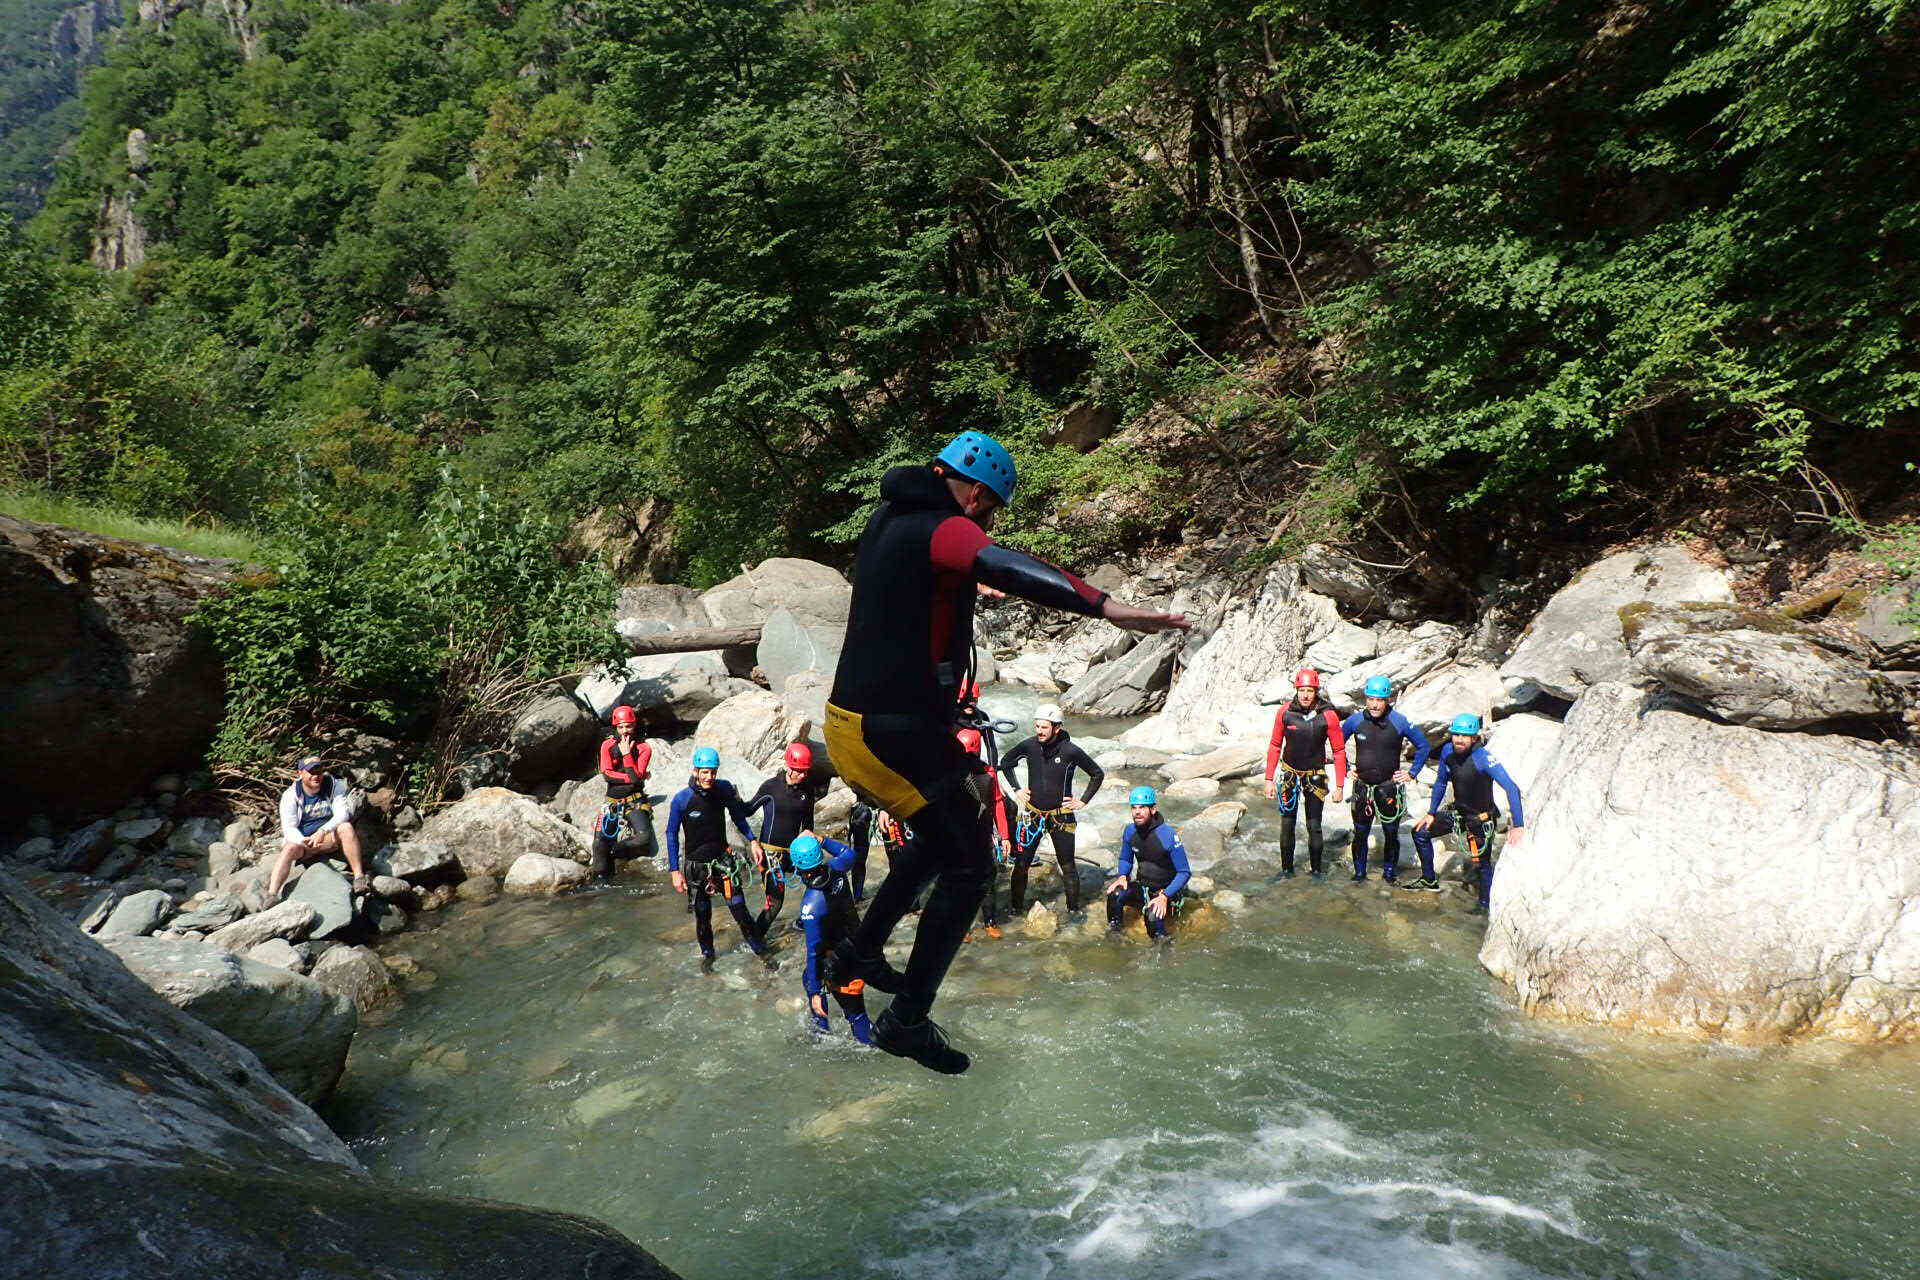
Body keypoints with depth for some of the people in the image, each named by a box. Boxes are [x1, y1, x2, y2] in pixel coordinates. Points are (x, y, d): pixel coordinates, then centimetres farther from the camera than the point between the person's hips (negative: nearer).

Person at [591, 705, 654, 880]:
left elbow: (637, 777, -13)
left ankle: (616, 852, 0)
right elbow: (606, 774, -8)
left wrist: (627, 754, -16)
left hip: (635, 801, -1)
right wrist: (631, 778, -15)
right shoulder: (608, 745, 3)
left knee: (644, 837, -25)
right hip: (612, 800, 1)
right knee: (600, 841, -15)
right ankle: (600, 876, 3)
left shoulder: (643, 748, -2)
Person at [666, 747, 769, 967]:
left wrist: (752, 840, 0)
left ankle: (759, 948, 16)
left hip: (722, 858, 1)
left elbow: (738, 815, 8)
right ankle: (707, 953, 35)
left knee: (739, 908, -2)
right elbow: (672, 834, -7)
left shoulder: (724, 789, -11)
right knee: (702, 914, 11)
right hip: (696, 864, -1)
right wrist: (675, 871, -8)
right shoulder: (682, 799, -17)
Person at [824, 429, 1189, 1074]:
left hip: (851, 723, 10)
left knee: (940, 837, 27)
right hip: (900, 735, -10)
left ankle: (862, 949, 37)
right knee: (968, 866, 2)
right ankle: (907, 1019, 7)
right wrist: (1107, 606, -47)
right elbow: (1006, 567, -37)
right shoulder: (944, 530, -15)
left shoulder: (888, 518, 14)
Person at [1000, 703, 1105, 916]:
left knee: (1067, 865, 6)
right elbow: (1005, 763, 13)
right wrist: (1017, 789, 8)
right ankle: (1017, 906, 20)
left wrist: (1083, 800, -1)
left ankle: (1073, 907, 21)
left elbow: (1098, 774, 0)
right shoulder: (1028, 745, -7)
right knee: (1021, 863, 4)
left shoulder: (1070, 751, -14)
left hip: (1060, 816, -2)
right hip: (1032, 814, 2)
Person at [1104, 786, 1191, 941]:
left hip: (1165, 890, -5)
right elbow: (1125, 860, 13)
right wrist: (1122, 876, -9)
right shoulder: (1130, 831, -5)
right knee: (1114, 894, -25)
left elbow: (1184, 873, -16)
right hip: (1142, 887, 5)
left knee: (1153, 916, -33)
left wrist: (1164, 896, -27)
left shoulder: (1168, 835, -21)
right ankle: (1113, 932, -6)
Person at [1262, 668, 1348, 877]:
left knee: (1314, 826, 2)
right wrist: (1269, 779, -2)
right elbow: (1275, 746, 0)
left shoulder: (1328, 715, -14)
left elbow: (1339, 751, -5)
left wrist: (1339, 786, -6)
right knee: (1287, 825, 5)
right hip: (1290, 775, 1)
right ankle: (1286, 868, 20)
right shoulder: (1285, 712, -10)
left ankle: (1316, 868, 20)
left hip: (1315, 777, -1)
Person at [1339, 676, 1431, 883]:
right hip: (1362, 786, 1)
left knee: (1391, 832, 8)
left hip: (1389, 787, -1)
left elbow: (1424, 746, 4)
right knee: (1360, 832, 7)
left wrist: (1412, 773, 1)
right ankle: (1359, 872, 22)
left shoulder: (1400, 722, -9)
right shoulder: (1355, 720, -4)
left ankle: (1389, 871, 24)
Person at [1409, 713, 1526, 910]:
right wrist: (1431, 813, 8)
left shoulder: (1483, 758, -29)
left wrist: (1518, 826, -39)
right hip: (1459, 813, 6)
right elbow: (1440, 782, 8)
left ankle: (1485, 902, 16)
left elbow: (1512, 788, -33)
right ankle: (1429, 881, 22)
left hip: (1481, 819, -6)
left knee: (1482, 863, -7)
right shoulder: (1447, 751, -9)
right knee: (1420, 832, 7)